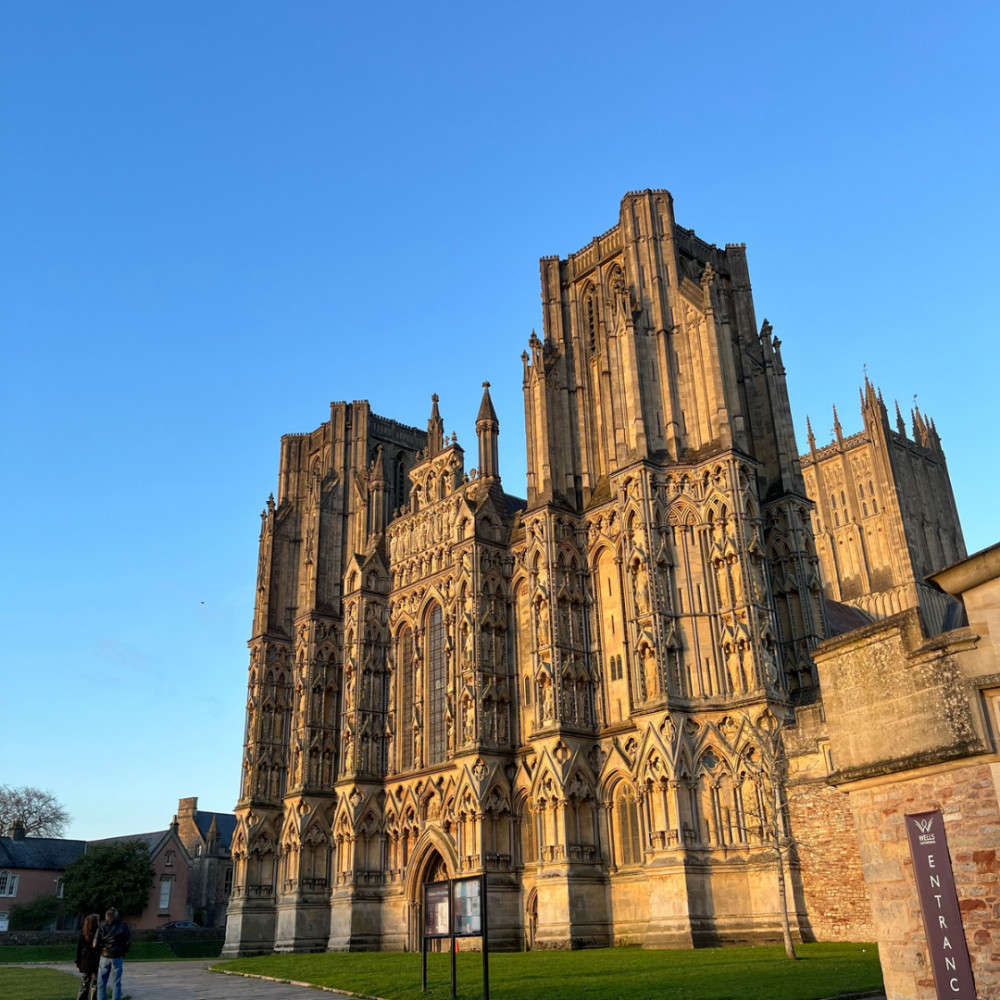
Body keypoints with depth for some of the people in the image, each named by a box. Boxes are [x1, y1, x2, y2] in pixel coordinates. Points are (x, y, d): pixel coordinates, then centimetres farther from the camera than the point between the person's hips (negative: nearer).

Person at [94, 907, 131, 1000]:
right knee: (116, 983, 7)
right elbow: (128, 942, -6)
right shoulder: (123, 926, -5)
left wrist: (101, 951, 10)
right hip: (118, 957, 0)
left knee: (101, 982, 12)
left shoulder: (102, 927, -4)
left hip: (105, 957, 0)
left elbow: (96, 944, -8)